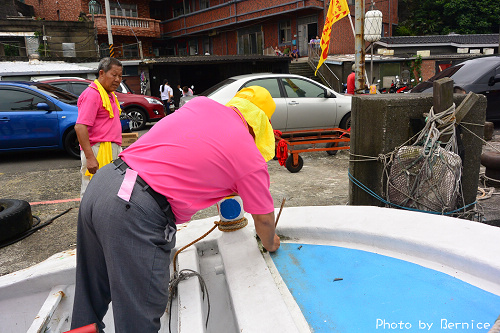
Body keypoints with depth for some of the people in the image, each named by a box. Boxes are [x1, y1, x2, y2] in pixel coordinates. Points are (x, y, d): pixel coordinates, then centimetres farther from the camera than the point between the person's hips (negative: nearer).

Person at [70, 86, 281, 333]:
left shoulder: (200, 103, 12)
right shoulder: (251, 159, -2)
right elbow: (264, 218, 12)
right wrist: (270, 244, 34)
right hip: (138, 215, -7)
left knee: (90, 294, 27)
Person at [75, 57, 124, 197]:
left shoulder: (110, 95, 18)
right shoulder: (92, 94, -11)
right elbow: (80, 127, -20)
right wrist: (90, 157, -26)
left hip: (113, 151, 10)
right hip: (98, 152, -9)